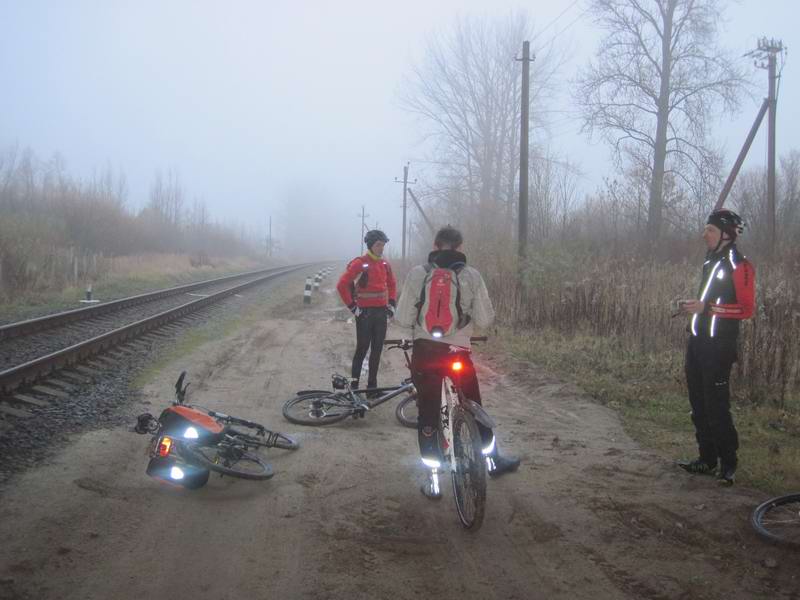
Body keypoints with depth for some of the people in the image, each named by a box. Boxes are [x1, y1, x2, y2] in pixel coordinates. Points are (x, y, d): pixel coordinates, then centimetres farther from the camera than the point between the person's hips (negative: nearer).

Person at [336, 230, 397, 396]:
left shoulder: (384, 264, 9)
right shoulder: (359, 264, -11)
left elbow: (392, 284, 24)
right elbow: (342, 285, -14)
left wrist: (392, 303, 13)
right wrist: (352, 306, -11)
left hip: (381, 312, 6)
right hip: (365, 313, -6)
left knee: (377, 350, 8)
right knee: (362, 348, -3)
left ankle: (372, 385, 16)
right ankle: (354, 384, 6)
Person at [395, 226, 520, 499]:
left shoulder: (417, 274, -5)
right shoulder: (472, 276, -4)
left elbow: (403, 319, -5)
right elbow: (485, 320, -2)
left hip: (425, 353, 0)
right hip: (459, 353, 0)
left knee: (428, 414, 10)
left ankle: (432, 477, 14)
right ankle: (492, 460, 35)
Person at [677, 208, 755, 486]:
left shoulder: (739, 266, -10)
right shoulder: (710, 263, 18)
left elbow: (746, 308, -17)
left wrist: (707, 307, -22)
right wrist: (694, 306, 10)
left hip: (718, 345, -9)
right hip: (698, 341, 9)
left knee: (717, 406, -8)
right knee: (699, 404, 11)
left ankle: (728, 464, 3)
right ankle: (707, 459, 21)